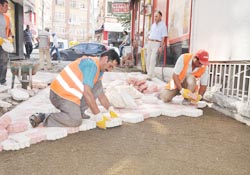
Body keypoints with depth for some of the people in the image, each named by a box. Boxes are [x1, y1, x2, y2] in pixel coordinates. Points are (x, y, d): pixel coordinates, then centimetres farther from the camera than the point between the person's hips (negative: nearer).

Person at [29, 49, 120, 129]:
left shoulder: (99, 69, 14)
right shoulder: (91, 65, -17)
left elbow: (100, 93, 19)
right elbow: (87, 93, -23)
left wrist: (111, 110, 12)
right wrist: (98, 117, -20)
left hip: (70, 93, 10)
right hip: (61, 94, -10)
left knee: (98, 86, 6)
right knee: (76, 121, -26)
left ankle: (77, 111, 6)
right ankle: (42, 117, -12)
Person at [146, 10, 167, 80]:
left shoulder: (163, 25, -3)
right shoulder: (153, 24, 16)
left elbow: (163, 37, -8)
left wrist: (161, 46, -15)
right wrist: (148, 42, 11)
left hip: (156, 43, -7)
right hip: (149, 43, 7)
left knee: (152, 60, -12)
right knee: (148, 59, 5)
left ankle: (150, 76, -12)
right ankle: (149, 73, 14)